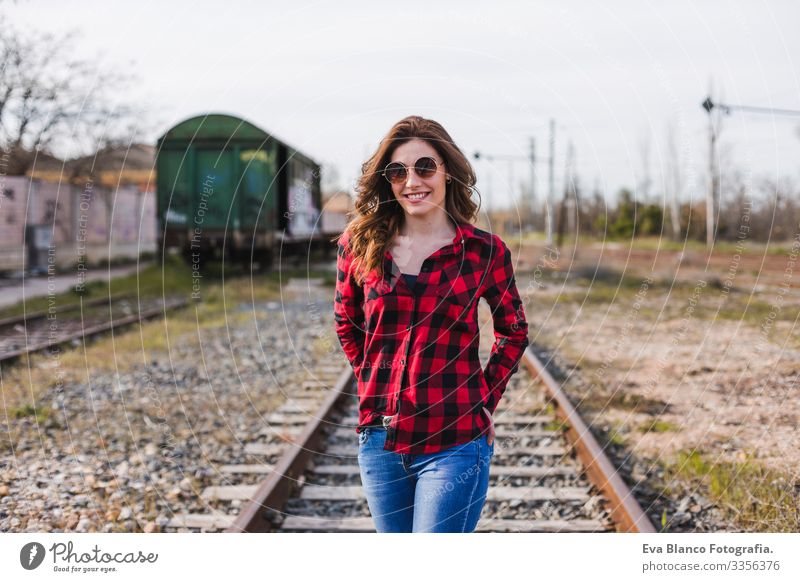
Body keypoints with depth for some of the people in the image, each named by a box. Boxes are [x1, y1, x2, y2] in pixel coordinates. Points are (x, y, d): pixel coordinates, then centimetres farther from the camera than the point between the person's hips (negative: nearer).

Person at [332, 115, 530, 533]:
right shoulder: (361, 246, 2)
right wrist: (373, 386, 10)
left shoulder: (484, 251, -3)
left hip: (455, 443, -3)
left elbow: (513, 332, 12)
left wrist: (487, 399, 3)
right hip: (379, 439, 4)